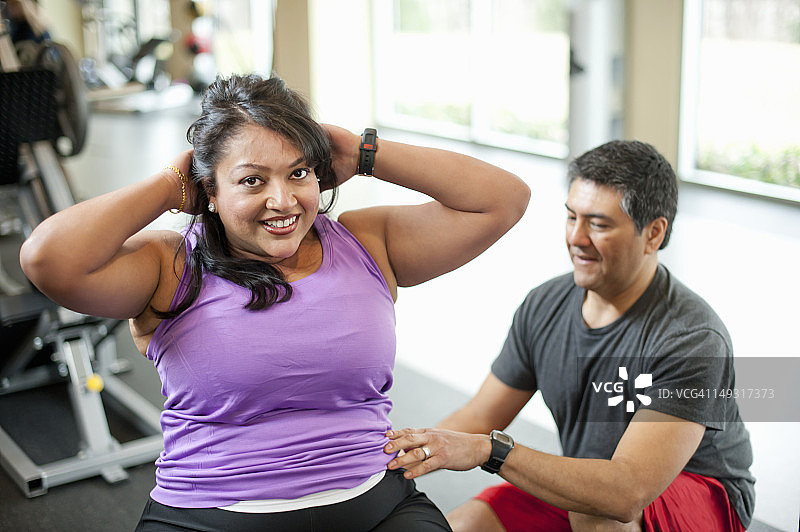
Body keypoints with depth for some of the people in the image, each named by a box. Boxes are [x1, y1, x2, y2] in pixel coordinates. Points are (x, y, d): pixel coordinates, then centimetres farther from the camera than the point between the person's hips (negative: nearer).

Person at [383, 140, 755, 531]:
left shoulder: (692, 339, -28)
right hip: (582, 484, 6)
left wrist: (489, 449, -42)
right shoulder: (543, 307, -6)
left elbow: (627, 494, -37)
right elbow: (480, 418, 1)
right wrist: (409, 449, -18)